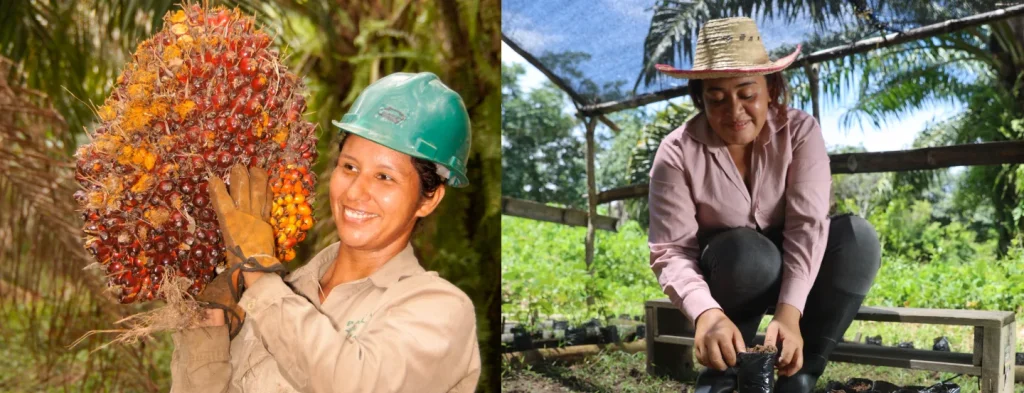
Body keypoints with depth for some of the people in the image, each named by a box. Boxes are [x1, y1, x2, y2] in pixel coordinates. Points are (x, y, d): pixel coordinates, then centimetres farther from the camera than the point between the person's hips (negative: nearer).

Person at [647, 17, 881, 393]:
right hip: (724, 279, -2)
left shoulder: (800, 132, -15)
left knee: (857, 235, -26)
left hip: (796, 272, 2)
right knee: (745, 250, -36)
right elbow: (671, 252, -25)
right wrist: (706, 313, -47)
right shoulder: (678, 153, -19)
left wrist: (789, 312, -42)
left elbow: (807, 225, -26)